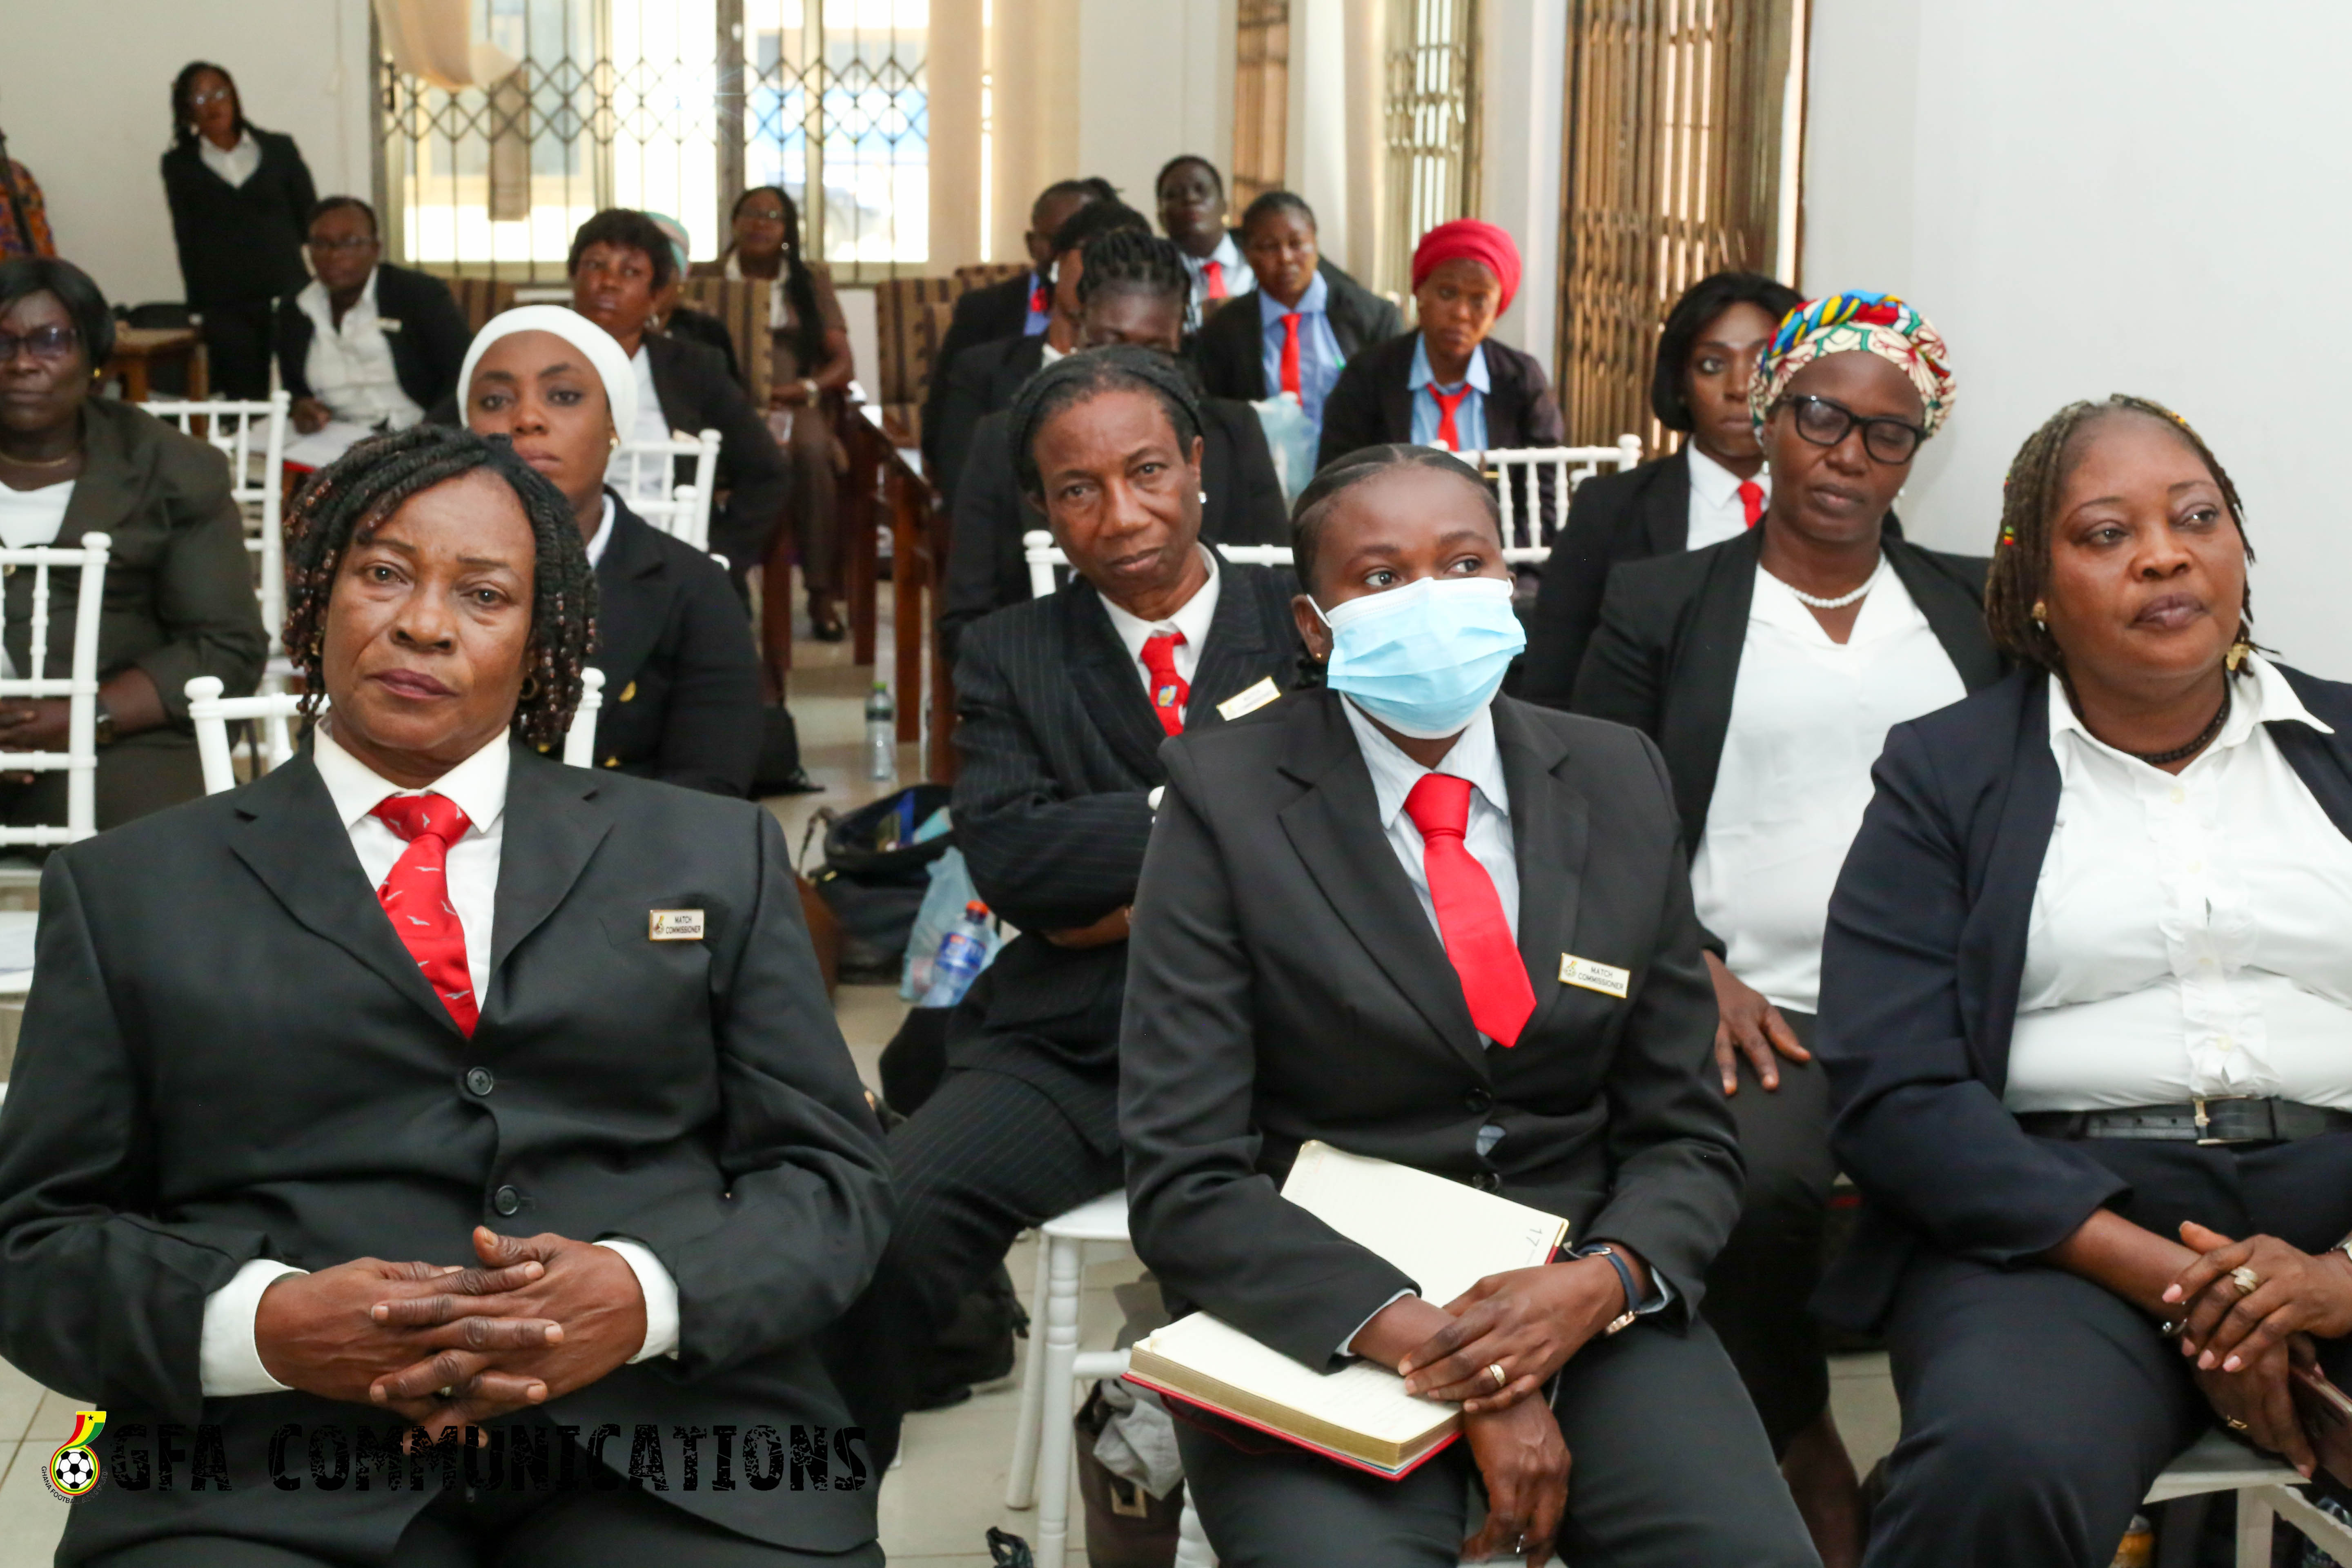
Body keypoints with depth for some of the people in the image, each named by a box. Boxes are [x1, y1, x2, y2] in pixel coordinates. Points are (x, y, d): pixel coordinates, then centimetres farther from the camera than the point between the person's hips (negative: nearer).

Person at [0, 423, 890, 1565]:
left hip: (672, 1469, 1)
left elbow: (833, 1174, 11)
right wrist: (262, 1324, -11)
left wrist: (644, 1296, -10)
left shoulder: (715, 857, 17)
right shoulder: (127, 891, 15)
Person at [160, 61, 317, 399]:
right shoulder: (180, 165, 11)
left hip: (287, 295, 1)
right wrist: (199, 306, -1)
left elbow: (311, 219, 15)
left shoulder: (280, 150, 12)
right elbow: (187, 238, 6)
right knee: (245, 399, -10)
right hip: (224, 306, -1)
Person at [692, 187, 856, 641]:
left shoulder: (812, 279, 16)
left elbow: (843, 362, 9)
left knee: (810, 451, -37)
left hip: (793, 404, 0)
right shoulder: (707, 278, 16)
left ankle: (821, 591, -33)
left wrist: (808, 388, -13)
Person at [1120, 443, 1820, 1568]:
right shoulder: (1227, 799, -6)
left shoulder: (1619, 782, 6)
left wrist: (1601, 1283, -13)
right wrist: (1450, 1361, -20)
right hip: (1320, 1323, -2)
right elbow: (1184, 1181, -11)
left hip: (1575, 1298, 3)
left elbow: (1684, 1136, 9)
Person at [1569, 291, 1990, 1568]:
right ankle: (1803, 1461, -6)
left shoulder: (1975, 609, 19)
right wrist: (1700, 974, -8)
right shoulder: (1662, 603, 13)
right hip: (1763, 1012, -1)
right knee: (1761, 1182, -33)